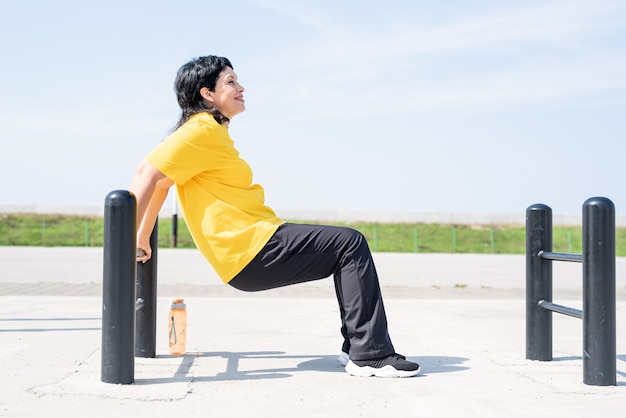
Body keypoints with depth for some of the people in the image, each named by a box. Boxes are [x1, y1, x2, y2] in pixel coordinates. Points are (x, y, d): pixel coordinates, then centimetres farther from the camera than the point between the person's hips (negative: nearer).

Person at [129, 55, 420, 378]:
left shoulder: (212, 131, 19)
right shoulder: (201, 131, -10)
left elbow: (162, 181, 21)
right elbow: (148, 173, -19)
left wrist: (143, 240, 19)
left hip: (256, 243, 10)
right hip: (251, 251, -10)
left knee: (347, 248, 14)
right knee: (351, 243, -10)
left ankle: (356, 347, 11)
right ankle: (371, 355, -10)